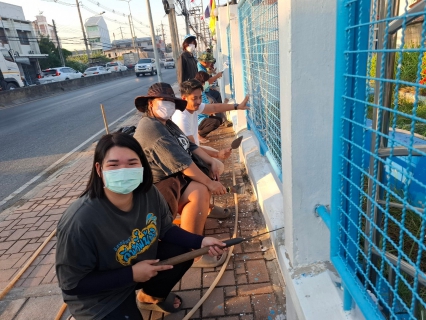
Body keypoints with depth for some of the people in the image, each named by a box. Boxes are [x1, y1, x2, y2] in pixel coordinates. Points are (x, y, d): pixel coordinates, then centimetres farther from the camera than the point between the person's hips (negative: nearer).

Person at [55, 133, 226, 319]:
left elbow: (166, 229, -2)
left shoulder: (149, 194, -19)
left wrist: (200, 241, -15)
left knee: (182, 252, -5)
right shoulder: (79, 222, -36)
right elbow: (72, 284, -25)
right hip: (99, 299, -5)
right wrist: (131, 274, -27)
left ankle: (150, 297, 21)